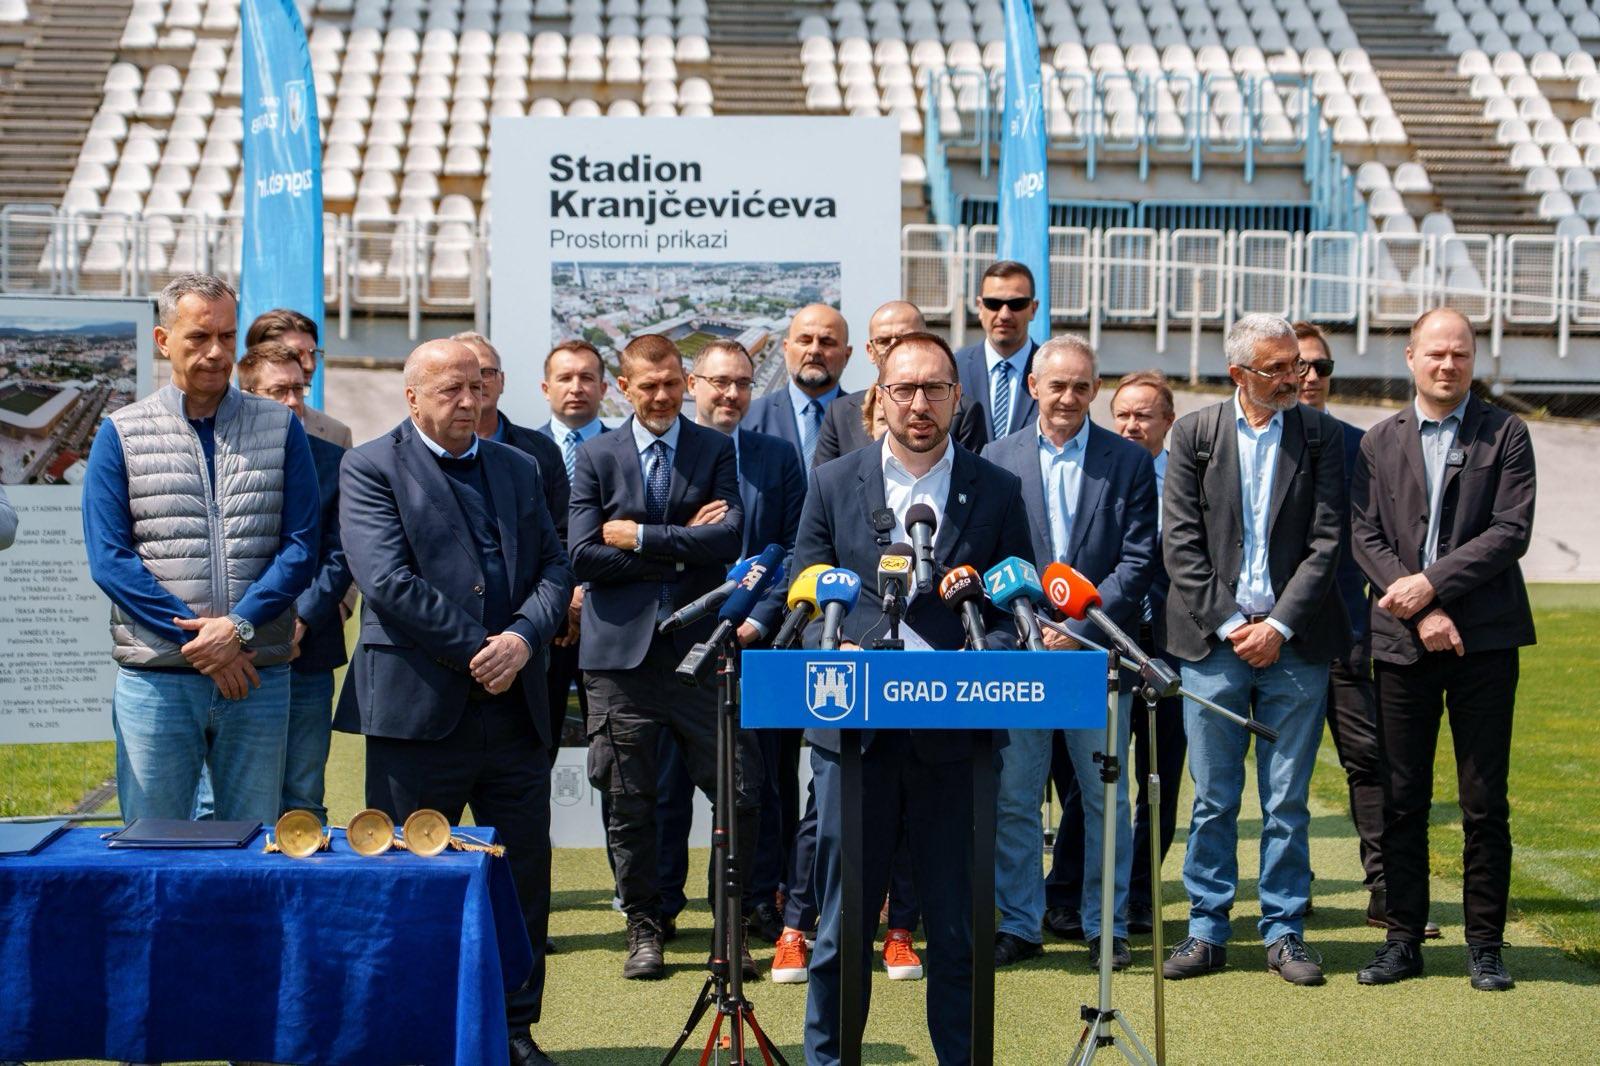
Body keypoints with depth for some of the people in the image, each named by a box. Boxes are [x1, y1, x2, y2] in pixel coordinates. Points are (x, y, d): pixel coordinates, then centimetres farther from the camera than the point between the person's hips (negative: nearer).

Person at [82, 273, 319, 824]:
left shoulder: (280, 428, 8)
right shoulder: (121, 434, 5)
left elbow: (300, 549, 1)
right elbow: (109, 560, -3)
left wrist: (238, 626, -14)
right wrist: (200, 642, -11)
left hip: (259, 677, 1)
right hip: (155, 680, -1)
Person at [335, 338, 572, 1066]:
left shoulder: (518, 469, 15)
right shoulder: (370, 469, -2)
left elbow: (554, 568, 9)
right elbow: (389, 581, -13)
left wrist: (523, 637, -10)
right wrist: (477, 650, -14)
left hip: (513, 706, 5)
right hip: (418, 706, -5)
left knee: (524, 876, 9)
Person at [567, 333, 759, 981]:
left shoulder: (716, 451, 8)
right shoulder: (595, 458, 8)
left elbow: (730, 538, -7)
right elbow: (583, 555, -4)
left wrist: (640, 537, -8)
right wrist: (683, 548, -7)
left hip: (701, 646, 0)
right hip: (621, 650, 0)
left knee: (740, 792, -3)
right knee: (629, 802, 6)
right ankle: (643, 927, 21)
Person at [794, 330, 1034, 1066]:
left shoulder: (998, 492, 6)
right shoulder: (832, 484, 6)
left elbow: (1014, 609, 5)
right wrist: (841, 654, -14)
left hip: (955, 733, 0)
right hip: (855, 729, 0)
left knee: (958, 924, 7)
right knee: (843, 922, 8)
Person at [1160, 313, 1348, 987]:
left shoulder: (1319, 434, 3)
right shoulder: (1195, 433, 3)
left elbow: (1325, 540, -1)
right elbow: (1180, 542, -1)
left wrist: (1280, 624, -10)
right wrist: (1227, 624, -8)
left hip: (1294, 643, 0)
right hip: (1214, 639, 0)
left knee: (1288, 801, 6)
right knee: (1213, 798, 6)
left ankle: (1284, 932, 17)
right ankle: (1207, 932, 16)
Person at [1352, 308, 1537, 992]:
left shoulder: (1505, 434, 3)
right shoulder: (1379, 442, 10)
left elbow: (1511, 530, -6)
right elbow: (1365, 537, 2)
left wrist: (1432, 582, -14)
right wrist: (1422, 612, -10)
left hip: (1484, 636, -2)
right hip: (1402, 637, 2)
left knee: (1485, 802, 2)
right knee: (1402, 800, 5)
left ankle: (1485, 944, 12)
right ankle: (1404, 940, 14)